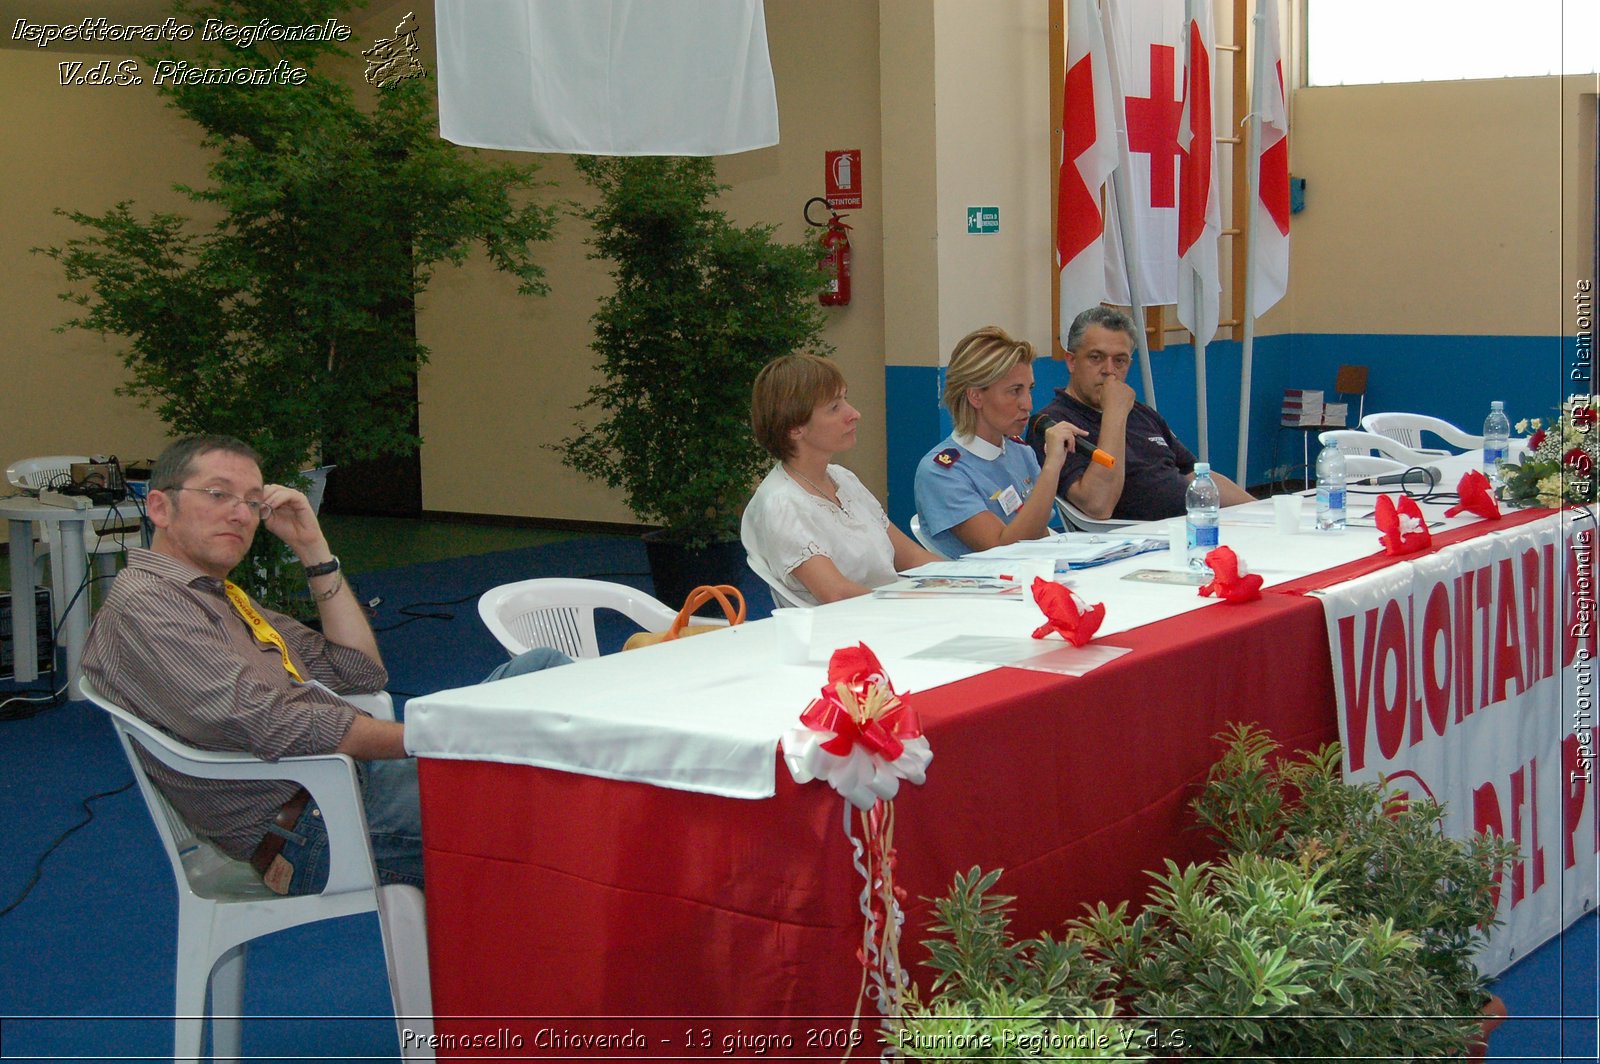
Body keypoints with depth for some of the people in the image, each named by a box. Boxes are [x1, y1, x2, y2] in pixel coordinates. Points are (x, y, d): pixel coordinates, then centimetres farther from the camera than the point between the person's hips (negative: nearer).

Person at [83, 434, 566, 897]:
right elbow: (269, 725, -22)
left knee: (544, 667, 3)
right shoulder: (141, 605, -9)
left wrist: (313, 549, 12)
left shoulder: (225, 599, 23)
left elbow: (362, 671, 19)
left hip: (360, 772, 10)